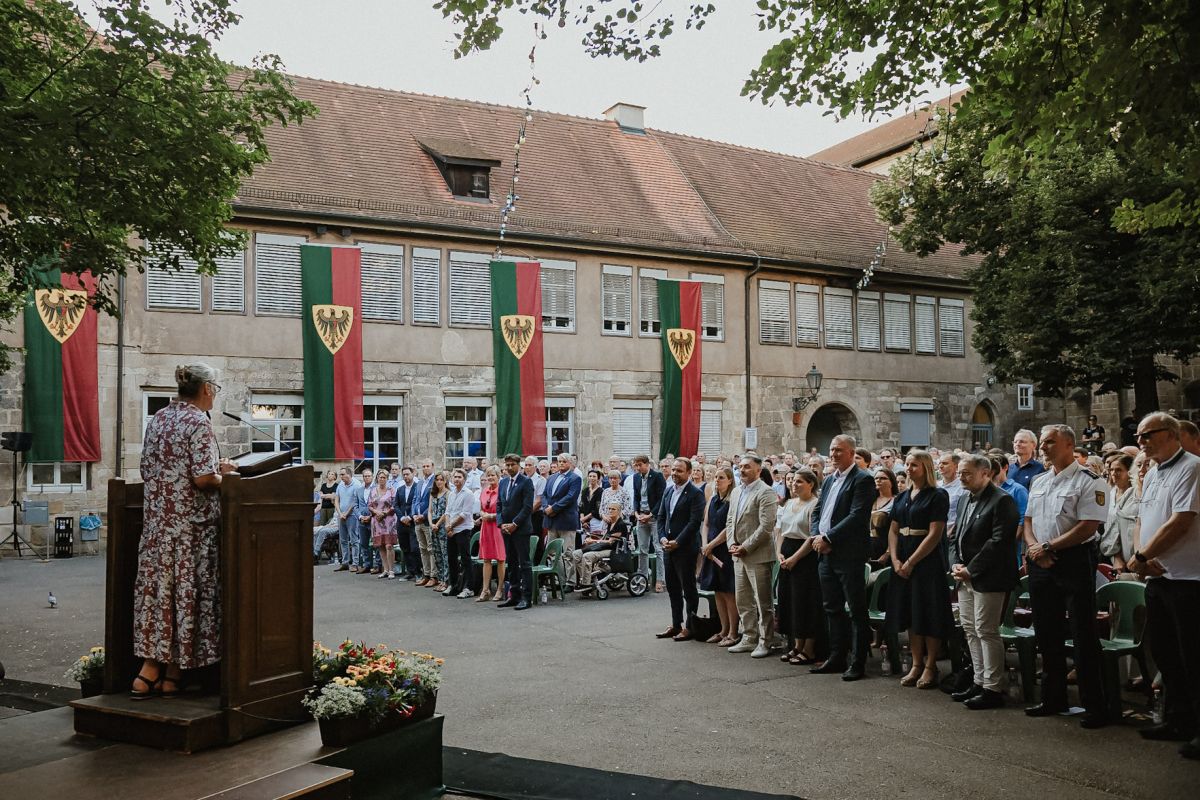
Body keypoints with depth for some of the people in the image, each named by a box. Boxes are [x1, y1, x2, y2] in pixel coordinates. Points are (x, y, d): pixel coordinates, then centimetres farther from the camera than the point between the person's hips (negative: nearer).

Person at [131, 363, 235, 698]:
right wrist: (224, 477, 0)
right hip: (190, 524, -7)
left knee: (157, 587, 9)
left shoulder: (157, 419, 11)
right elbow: (203, 479, -22)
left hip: (157, 522, 7)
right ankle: (174, 674, 9)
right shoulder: (199, 423, -13)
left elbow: (147, 470, 18)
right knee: (187, 591, 2)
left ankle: (149, 673, 10)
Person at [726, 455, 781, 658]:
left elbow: (766, 527, -18)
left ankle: (765, 642, 10)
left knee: (763, 602, 0)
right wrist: (732, 544, 3)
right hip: (739, 555, 8)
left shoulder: (766, 492, -12)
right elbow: (730, 521, 19)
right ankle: (749, 639, 24)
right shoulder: (736, 492, 14)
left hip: (757, 555, -8)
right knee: (743, 601, 14)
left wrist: (745, 547, -16)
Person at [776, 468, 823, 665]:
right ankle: (796, 646, 19)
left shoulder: (814, 505, -11)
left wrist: (794, 558, -16)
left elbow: (813, 537, -16)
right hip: (787, 555, 8)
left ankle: (808, 650, 5)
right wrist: (779, 552, 1)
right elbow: (780, 530, 16)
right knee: (789, 600, 9)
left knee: (806, 602, -3)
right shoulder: (788, 503, 13)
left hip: (805, 556, -8)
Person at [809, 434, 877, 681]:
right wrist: (816, 536, -1)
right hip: (826, 553, 8)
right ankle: (836, 657, 23)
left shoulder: (862, 479, -9)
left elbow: (857, 516, -18)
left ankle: (858, 662, 5)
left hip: (849, 555, -8)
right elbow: (817, 511, 18)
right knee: (833, 608, 14)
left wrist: (828, 538, -18)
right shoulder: (829, 480, 17)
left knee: (857, 610, 0)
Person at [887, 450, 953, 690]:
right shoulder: (902, 498, 13)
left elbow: (935, 534, -15)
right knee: (910, 614, 9)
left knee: (929, 614, -2)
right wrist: (895, 559, -4)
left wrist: (911, 562, -16)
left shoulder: (937, 496, -8)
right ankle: (916, 664, 17)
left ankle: (930, 666, 7)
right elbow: (893, 531, 11)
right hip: (902, 564, 7)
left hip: (927, 561, -7)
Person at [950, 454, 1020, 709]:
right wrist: (956, 564, 3)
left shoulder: (1002, 500, -12)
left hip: (988, 578, -9)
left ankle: (993, 688, 2)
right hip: (966, 576, 9)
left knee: (986, 631, -6)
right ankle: (979, 681, 22)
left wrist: (971, 569, -17)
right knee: (970, 630, 12)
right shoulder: (964, 499, 15)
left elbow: (999, 541, -18)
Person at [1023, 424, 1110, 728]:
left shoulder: (1089, 482, -9)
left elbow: (1088, 527, -16)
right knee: (1047, 634, 13)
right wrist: (1034, 548, -5)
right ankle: (1053, 698, 25)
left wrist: (1048, 547, -15)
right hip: (1041, 565, 7)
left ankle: (1095, 705, 7)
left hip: (1075, 561, -7)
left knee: (1084, 636, -2)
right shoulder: (1038, 482, 14)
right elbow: (1028, 520, 15)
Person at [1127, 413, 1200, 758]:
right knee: (1163, 652, 16)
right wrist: (1140, 555, -2)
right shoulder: (1151, 475, 16)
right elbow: (1142, 522, 18)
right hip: (1157, 576, 9)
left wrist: (1142, 556, -13)